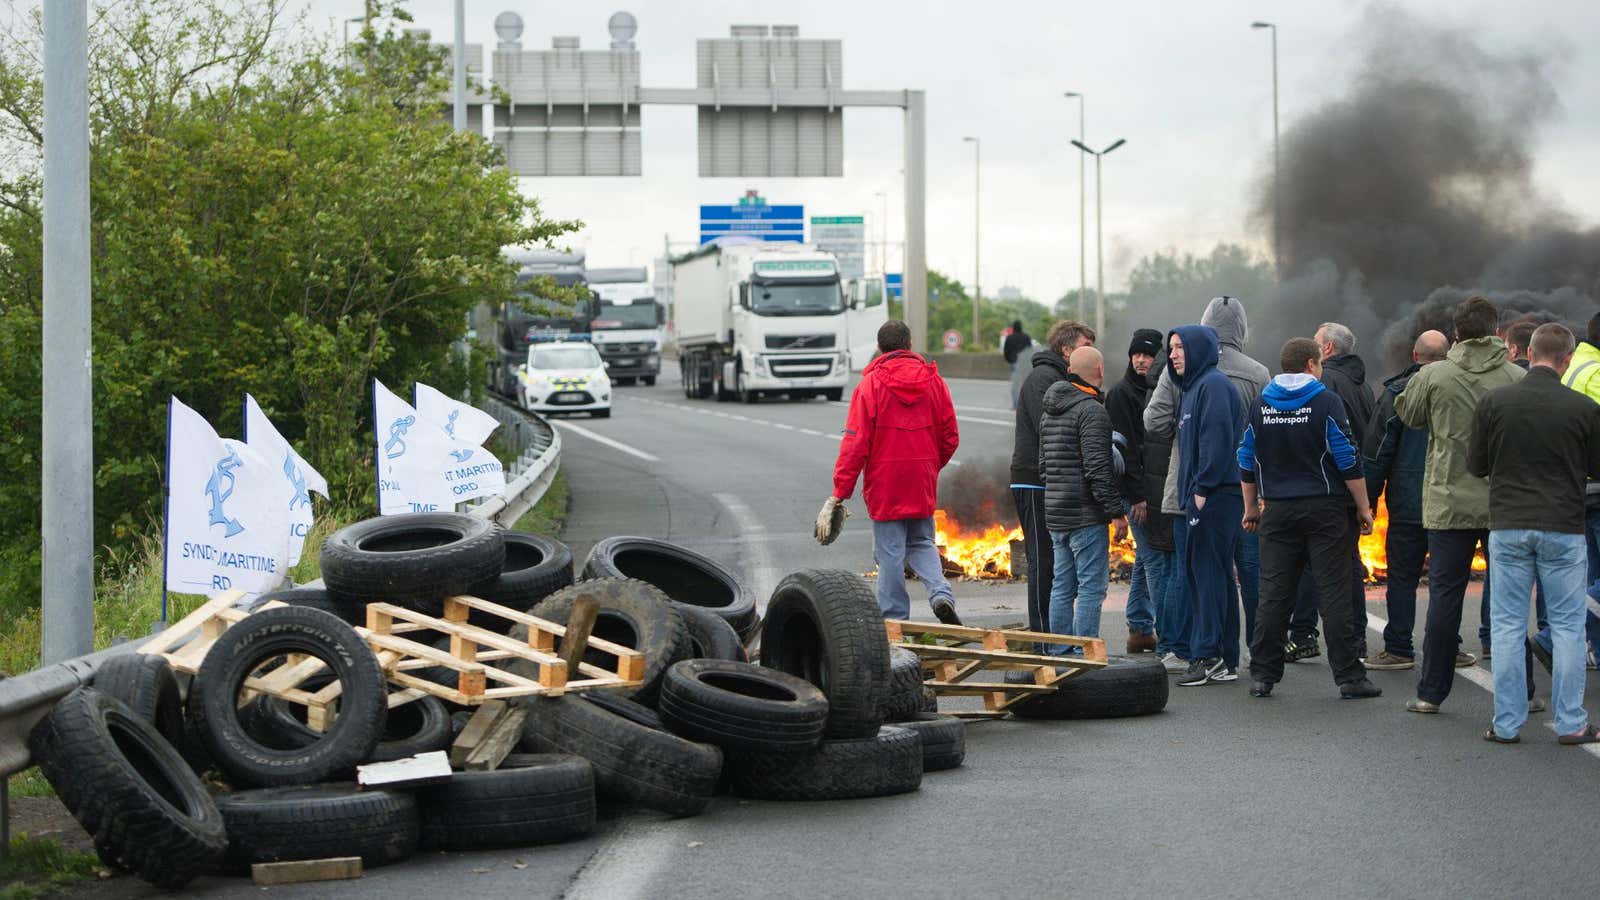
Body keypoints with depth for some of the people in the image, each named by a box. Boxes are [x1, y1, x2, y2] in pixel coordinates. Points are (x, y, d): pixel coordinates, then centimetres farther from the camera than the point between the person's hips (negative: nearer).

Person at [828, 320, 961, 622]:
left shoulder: (870, 385, -9)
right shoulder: (934, 382, 4)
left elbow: (855, 443, -12)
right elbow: (950, 438, 8)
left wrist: (839, 493, -9)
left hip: (884, 484, -4)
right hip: (923, 484, 4)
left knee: (890, 552, 3)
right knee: (921, 543, 18)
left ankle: (894, 620, 5)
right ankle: (941, 594, -5)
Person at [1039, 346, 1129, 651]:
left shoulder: (1050, 412, 16)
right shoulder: (1092, 411, -13)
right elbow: (1098, 467, -19)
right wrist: (1116, 511, -15)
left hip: (1055, 514, 9)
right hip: (1086, 516, -9)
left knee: (1062, 588, 13)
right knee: (1091, 587, -6)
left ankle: (1058, 651, 15)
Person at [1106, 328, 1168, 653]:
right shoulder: (1121, 394, -8)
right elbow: (1125, 448, -14)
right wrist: (1137, 496, -19)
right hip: (1138, 491, -8)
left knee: (1146, 559, 12)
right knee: (1157, 559, -9)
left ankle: (1140, 631, 18)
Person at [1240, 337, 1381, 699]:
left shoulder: (1260, 407, 6)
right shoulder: (1326, 402, -7)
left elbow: (1247, 462, 12)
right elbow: (1348, 459, -8)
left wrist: (1251, 507, 22)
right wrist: (1363, 508, -2)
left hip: (1278, 510, 4)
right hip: (1326, 509, -4)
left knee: (1274, 594, 6)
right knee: (1334, 594, -2)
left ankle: (1263, 674, 6)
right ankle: (1349, 677, -1)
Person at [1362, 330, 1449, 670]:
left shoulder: (1397, 393, -5)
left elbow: (1378, 453, -5)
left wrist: (1368, 500, 1)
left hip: (1408, 502, -3)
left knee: (1402, 577, 2)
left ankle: (1398, 649, 3)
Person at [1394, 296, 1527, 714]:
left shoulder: (1433, 376, -6)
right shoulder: (1517, 378, -5)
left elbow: (1406, 412, 10)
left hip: (1450, 503, -1)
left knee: (1444, 594, 4)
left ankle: (1431, 692, 6)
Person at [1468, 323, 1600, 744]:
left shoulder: (1493, 402, -3)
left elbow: (1475, 465, 5)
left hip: (1507, 527, 1)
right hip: (1563, 527, -1)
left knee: (1508, 625, 7)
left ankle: (1506, 722, 7)